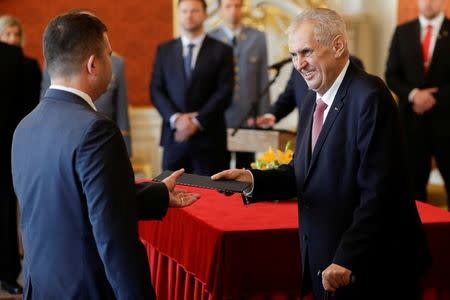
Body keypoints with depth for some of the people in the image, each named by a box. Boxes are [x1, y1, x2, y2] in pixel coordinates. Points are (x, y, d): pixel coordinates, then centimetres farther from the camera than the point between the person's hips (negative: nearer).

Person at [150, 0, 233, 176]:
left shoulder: (221, 50, 3)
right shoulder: (164, 50, 11)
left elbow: (224, 92, -5)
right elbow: (156, 90, 5)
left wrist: (198, 121, -14)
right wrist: (175, 118, -11)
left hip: (209, 137, -2)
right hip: (174, 137, 2)